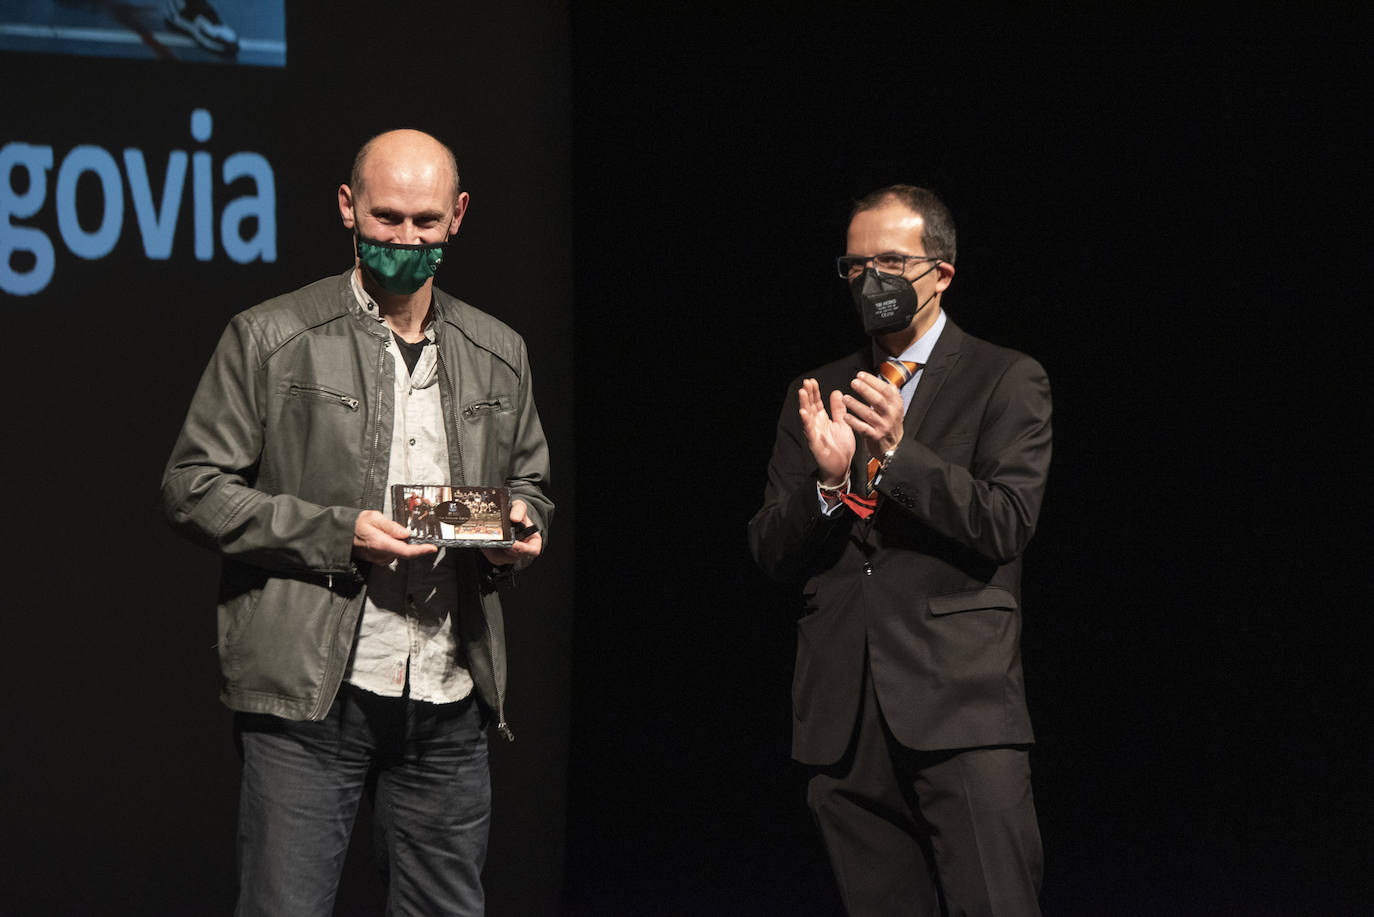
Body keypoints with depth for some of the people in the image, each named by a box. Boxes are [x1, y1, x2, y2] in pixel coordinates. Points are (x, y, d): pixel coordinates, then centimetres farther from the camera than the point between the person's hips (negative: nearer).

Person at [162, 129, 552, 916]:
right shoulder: (270, 339, 0)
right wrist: (336, 533, -14)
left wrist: (520, 527, 0)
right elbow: (193, 489, -2)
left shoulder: (499, 355, 14)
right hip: (311, 699, -4)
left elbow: (530, 484, 26)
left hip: (450, 702, 4)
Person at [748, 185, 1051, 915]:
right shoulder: (817, 395, 17)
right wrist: (827, 480, -9)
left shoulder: (1006, 382, 5)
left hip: (960, 708, -4)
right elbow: (771, 554, 11)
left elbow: (1006, 525, -7)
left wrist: (896, 452, -17)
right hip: (845, 719, 4)